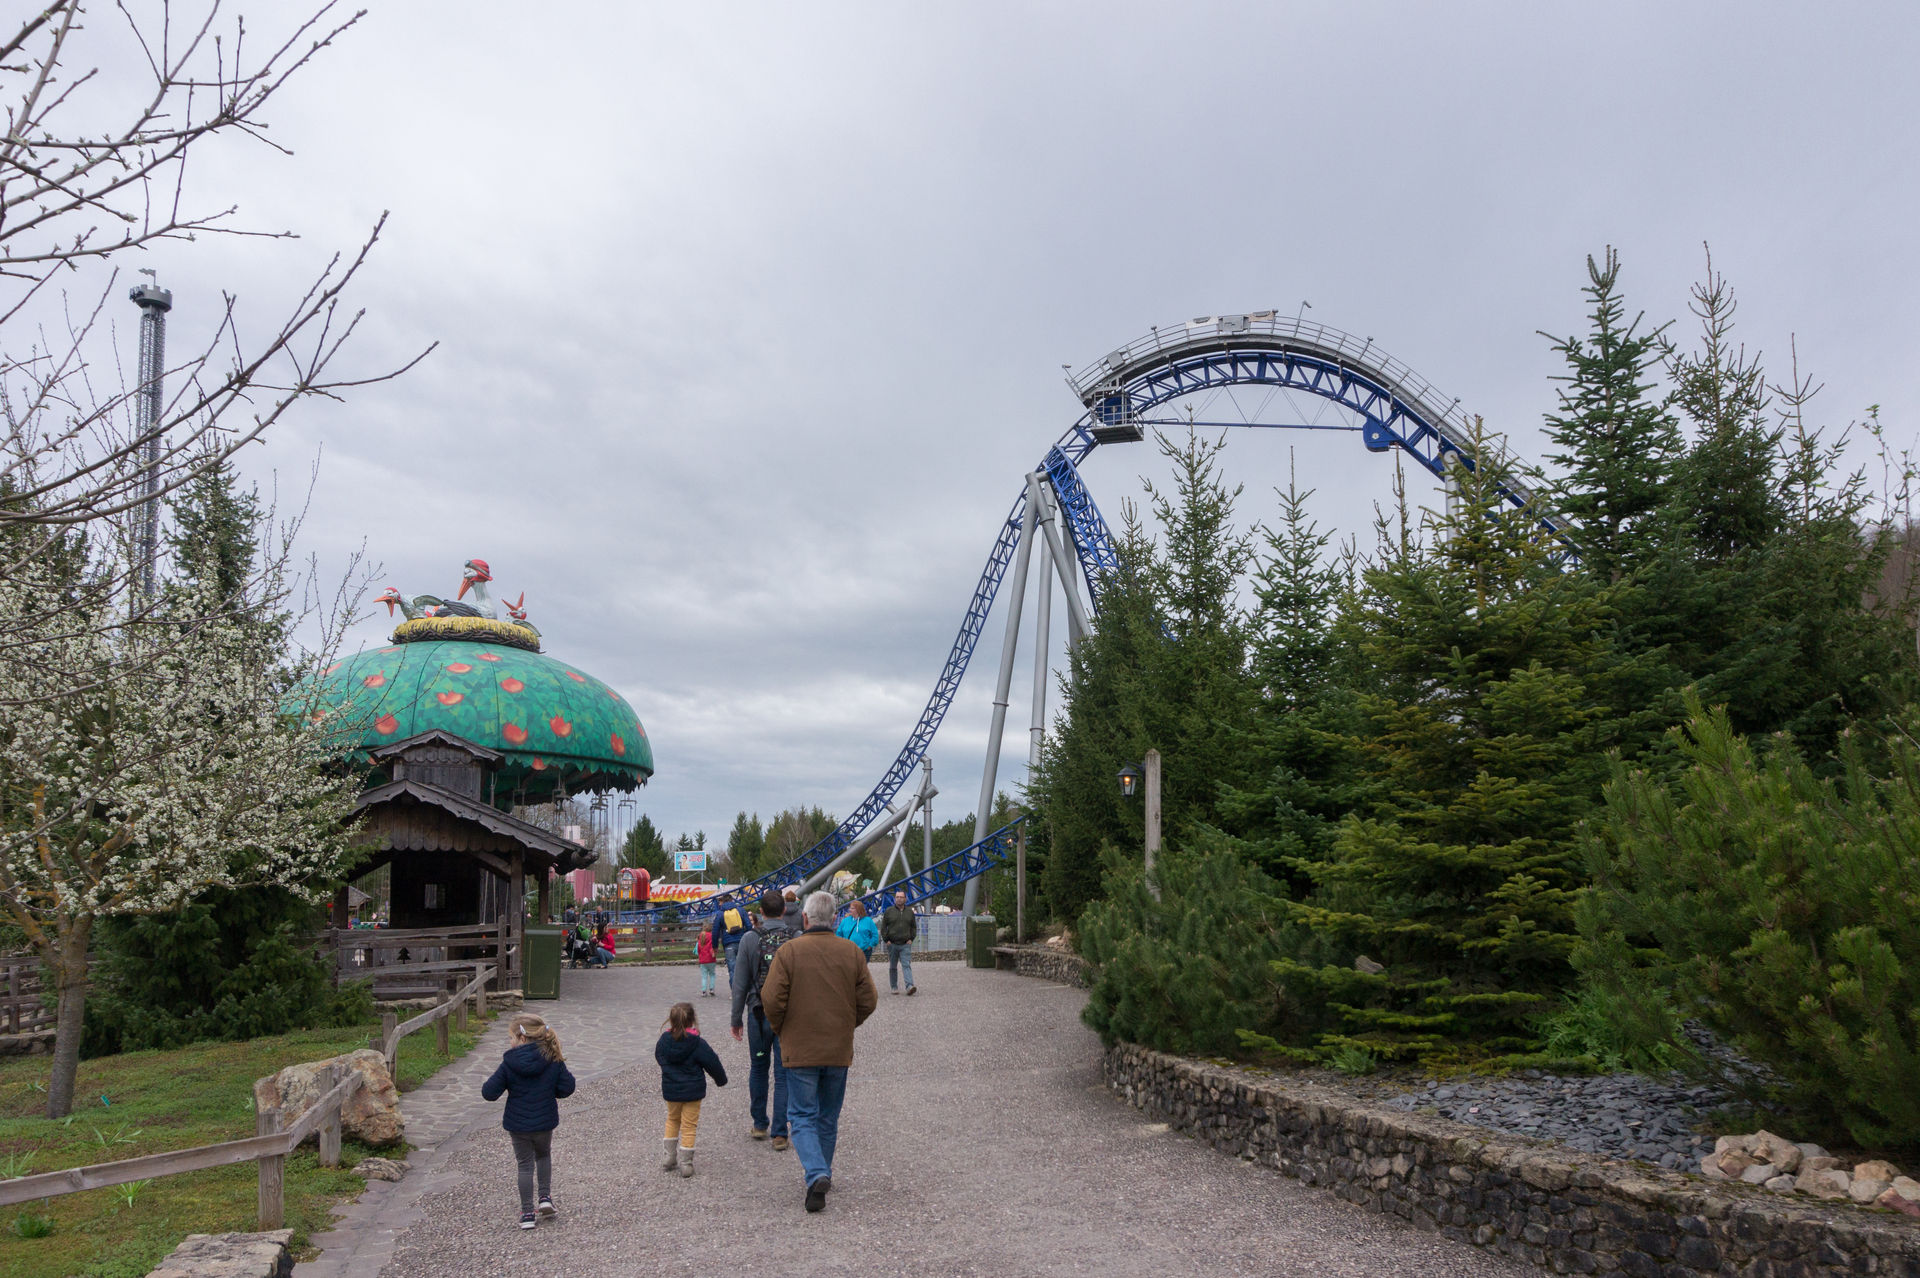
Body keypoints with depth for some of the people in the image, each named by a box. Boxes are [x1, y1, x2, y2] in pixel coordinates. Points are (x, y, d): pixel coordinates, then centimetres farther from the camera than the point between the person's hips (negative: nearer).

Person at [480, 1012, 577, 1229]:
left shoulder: (509, 1064, -14)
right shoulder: (553, 1060, -10)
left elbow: (490, 1093, -13)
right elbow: (567, 1088, -8)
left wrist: (485, 1087, 10)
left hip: (518, 1125, -1)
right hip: (545, 1123, 2)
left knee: (525, 1165, 13)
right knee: (544, 1156, 27)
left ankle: (527, 1213, 14)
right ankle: (545, 1197, 17)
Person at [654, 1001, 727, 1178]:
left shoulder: (664, 1040, -7)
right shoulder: (697, 1044, -17)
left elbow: (659, 1057, 12)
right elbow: (712, 1063, -9)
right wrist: (721, 1079, 10)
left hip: (670, 1090, 4)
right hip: (692, 1091, -3)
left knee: (672, 1119, 24)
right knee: (689, 1125, 7)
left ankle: (670, 1158, 24)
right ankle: (685, 1163, 7)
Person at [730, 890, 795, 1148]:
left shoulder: (750, 939, -6)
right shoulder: (798, 939, -5)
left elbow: (740, 984, -3)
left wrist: (736, 1019, 6)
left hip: (758, 1013, 0)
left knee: (758, 1068, 18)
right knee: (783, 1074, 5)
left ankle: (759, 1124, 25)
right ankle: (779, 1133, 5)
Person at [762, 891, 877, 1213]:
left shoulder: (789, 951, -10)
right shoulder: (851, 952, -1)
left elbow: (772, 999, -13)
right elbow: (869, 1001, -1)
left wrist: (781, 1030, 5)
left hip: (800, 1051, -3)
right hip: (839, 1051, 3)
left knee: (803, 1117, 3)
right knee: (829, 1118, 17)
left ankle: (817, 1176, -15)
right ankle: (823, 1175, 26)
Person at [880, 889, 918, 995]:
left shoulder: (910, 912, 8)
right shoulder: (889, 911, 2)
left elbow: (914, 927, 16)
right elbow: (883, 927, 4)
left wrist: (911, 939, 3)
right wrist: (886, 940, -3)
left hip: (905, 944, 0)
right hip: (892, 944, 0)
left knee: (906, 965, -12)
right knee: (893, 967, 7)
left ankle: (909, 986, -21)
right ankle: (894, 987, 16)